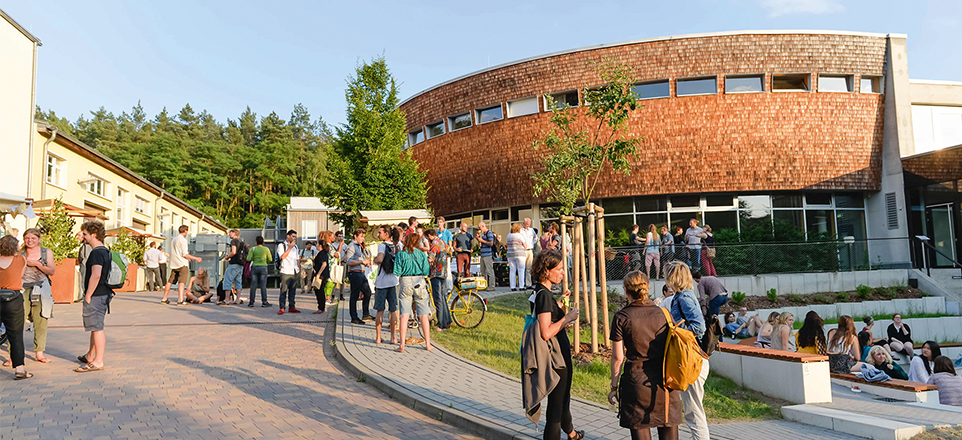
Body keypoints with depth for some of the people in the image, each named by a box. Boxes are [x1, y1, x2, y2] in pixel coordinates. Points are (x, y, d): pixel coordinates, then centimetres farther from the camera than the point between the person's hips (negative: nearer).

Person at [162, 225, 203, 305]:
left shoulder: (173, 240, 18)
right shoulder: (183, 240, -9)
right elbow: (185, 254, -14)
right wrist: (196, 258, -7)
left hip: (174, 264, 8)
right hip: (182, 264, -8)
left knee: (170, 281, 15)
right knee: (182, 282, -14)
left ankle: (164, 299, 21)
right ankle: (180, 300, -25)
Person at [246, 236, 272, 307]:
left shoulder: (253, 249, -1)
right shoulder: (266, 249, 1)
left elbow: (248, 259, -7)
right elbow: (270, 259, 3)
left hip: (254, 267, 1)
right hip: (263, 267, 0)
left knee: (253, 285, 4)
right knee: (263, 286, 0)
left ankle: (251, 302, 6)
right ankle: (264, 302, -2)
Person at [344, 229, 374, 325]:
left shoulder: (359, 246, 18)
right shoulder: (351, 246, -11)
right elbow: (349, 262, -21)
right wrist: (362, 261, -23)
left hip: (361, 273, 10)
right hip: (354, 273, -10)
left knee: (367, 292, 15)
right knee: (354, 296, -4)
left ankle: (366, 315, 24)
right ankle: (354, 318, 2)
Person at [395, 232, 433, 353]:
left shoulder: (401, 254, -2)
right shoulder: (422, 254, 2)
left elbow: (397, 272, -5)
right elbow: (426, 272, 1)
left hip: (405, 283, -1)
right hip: (419, 283, 1)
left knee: (404, 315, 1)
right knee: (424, 315, 7)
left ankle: (402, 345, -3)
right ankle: (428, 344, 13)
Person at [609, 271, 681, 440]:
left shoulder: (621, 317, -7)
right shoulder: (662, 313, 2)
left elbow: (618, 357, -7)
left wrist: (614, 386, 3)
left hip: (637, 379, -3)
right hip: (665, 379, 3)